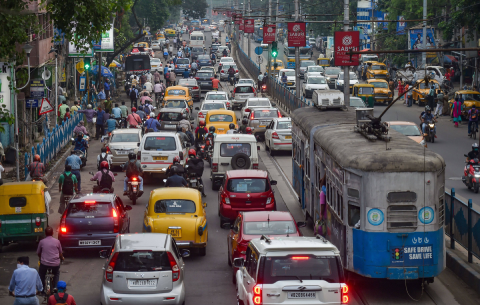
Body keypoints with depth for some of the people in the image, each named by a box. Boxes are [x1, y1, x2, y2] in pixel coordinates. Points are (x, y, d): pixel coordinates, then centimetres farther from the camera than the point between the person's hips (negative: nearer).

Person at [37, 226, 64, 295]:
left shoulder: (42, 242, -1)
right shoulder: (57, 241, 1)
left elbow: (38, 253, 12)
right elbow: (60, 253, 13)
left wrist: (40, 258, 36)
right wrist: (62, 258, 37)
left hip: (44, 263, -1)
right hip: (55, 264, 1)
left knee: (41, 274, 28)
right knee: (56, 274, 31)